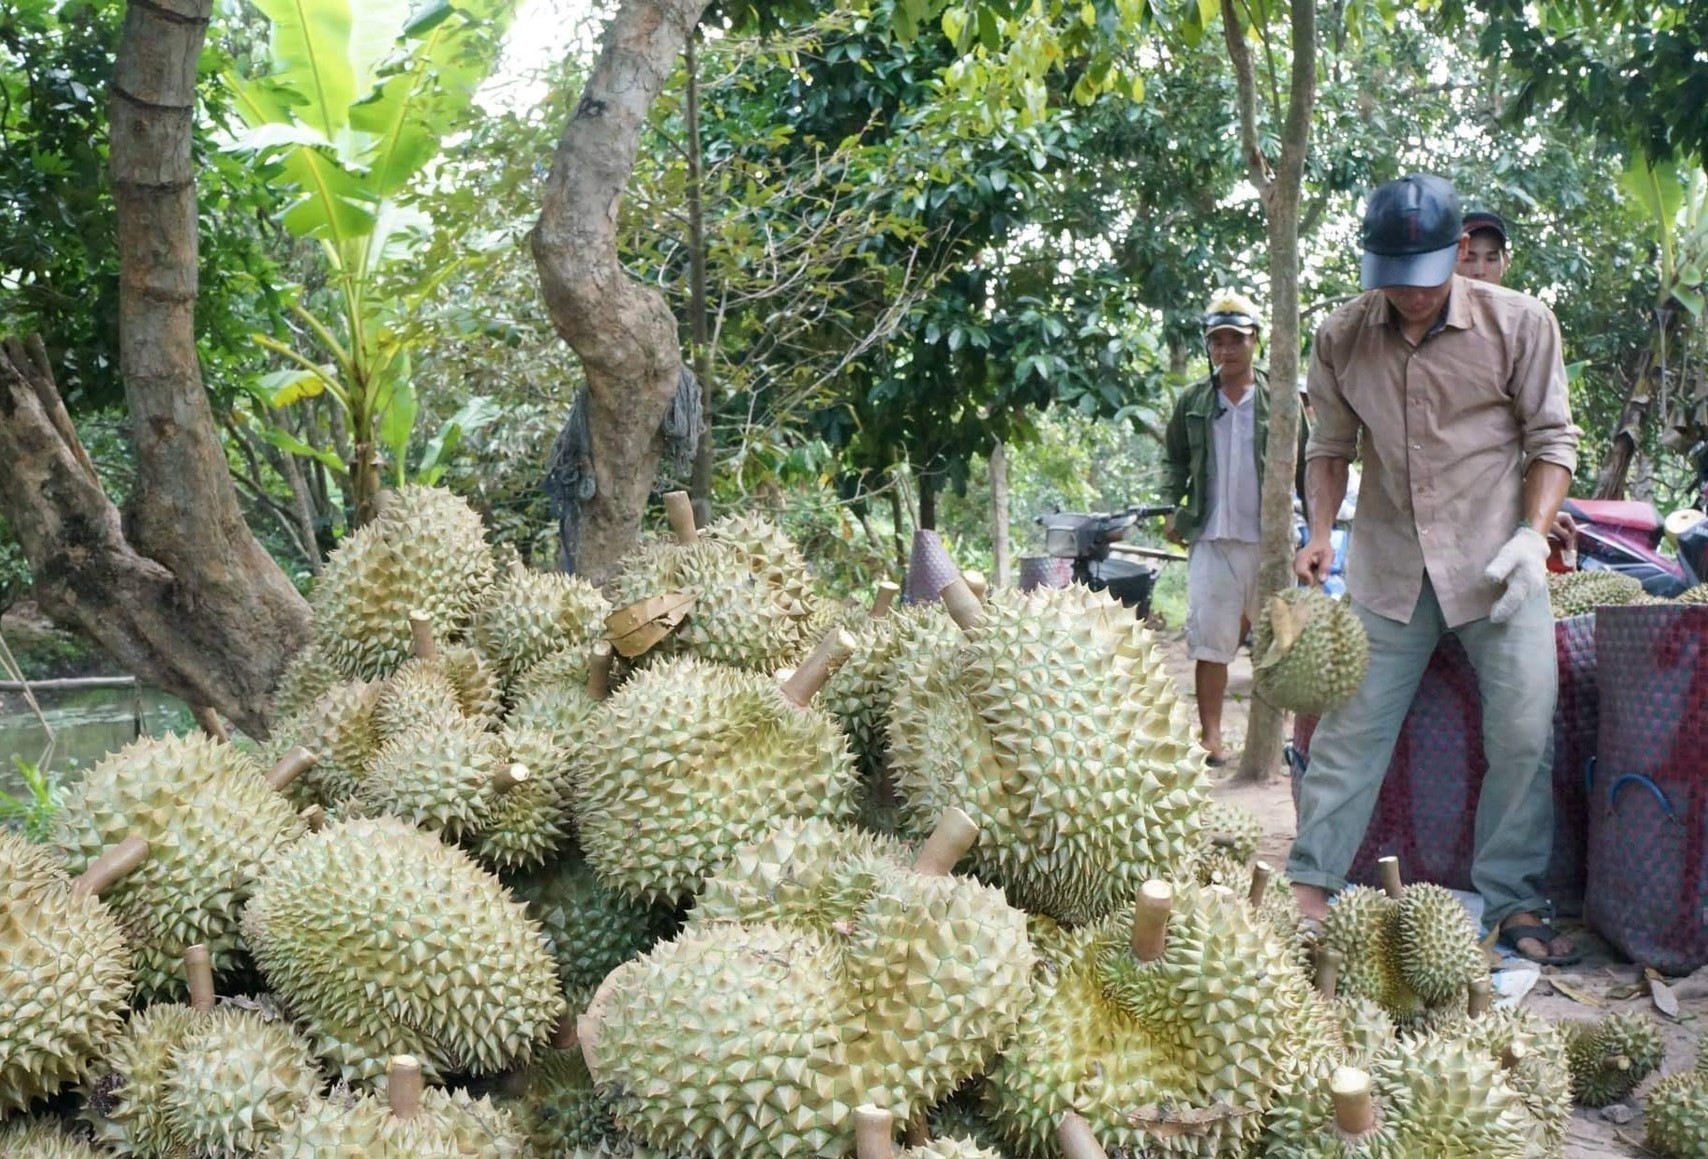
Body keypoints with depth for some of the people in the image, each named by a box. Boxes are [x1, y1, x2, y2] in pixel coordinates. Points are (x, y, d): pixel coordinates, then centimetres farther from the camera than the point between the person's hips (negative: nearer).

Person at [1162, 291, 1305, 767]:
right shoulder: (1193, 401, 6)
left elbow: (1302, 464, 1)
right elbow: (1174, 459, 15)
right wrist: (1171, 508, 1)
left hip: (1270, 537, 0)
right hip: (1211, 537, 1)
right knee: (1210, 638, -1)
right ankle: (1210, 734, 5)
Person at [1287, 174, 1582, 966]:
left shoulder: (1519, 323, -7)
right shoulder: (1341, 338, -1)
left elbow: (1552, 439, -1)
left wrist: (1533, 534, -14)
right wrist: (1320, 534, -3)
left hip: (1494, 564, -1)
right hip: (1388, 565, 2)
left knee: (1522, 735, -1)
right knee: (1349, 726, 2)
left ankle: (1512, 903, 12)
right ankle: (1311, 887, 11)